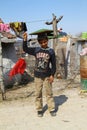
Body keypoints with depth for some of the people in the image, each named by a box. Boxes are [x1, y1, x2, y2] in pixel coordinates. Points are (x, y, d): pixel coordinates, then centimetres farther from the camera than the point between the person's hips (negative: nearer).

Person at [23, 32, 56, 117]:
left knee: (49, 93, 5)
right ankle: (39, 110, 18)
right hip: (37, 76, 2)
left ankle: (52, 109, 14)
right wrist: (25, 40, -7)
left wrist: (52, 75, -5)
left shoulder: (51, 51, -3)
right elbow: (25, 49, 6)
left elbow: (53, 64, -1)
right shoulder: (36, 50, 1)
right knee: (38, 93, 7)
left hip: (47, 76, -1)